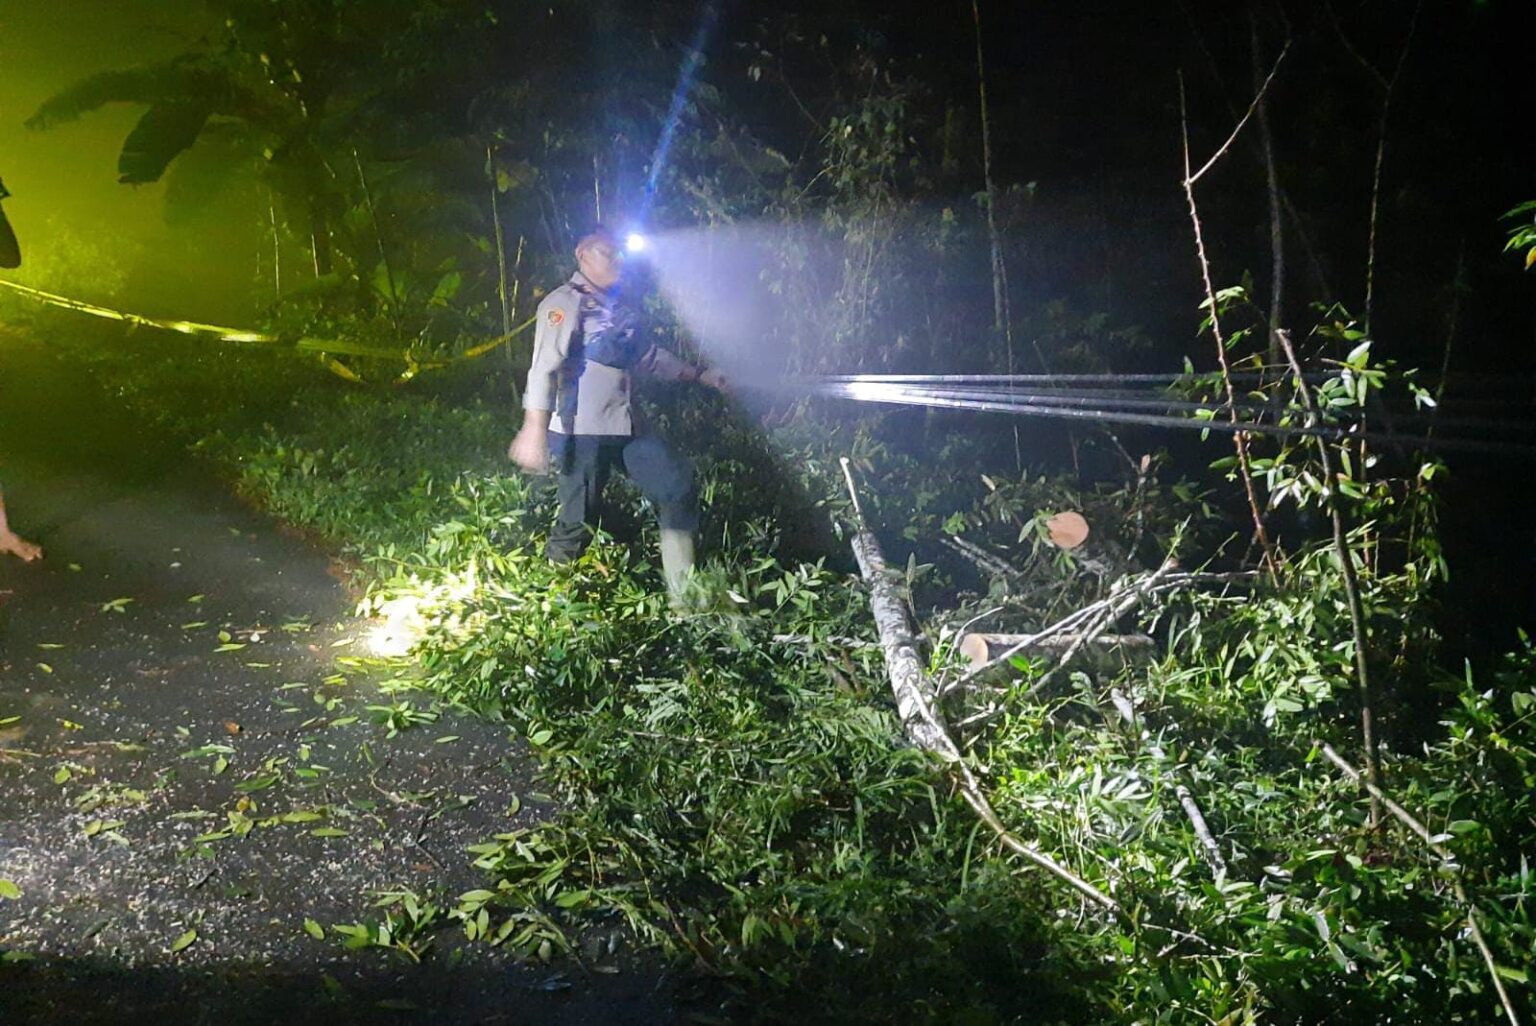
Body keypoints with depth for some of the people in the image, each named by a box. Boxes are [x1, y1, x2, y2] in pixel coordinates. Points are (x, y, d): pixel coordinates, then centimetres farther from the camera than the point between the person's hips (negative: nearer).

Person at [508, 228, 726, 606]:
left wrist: (699, 374, 30)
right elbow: (545, 366, -20)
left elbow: (648, 355, 29)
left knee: (677, 489, 4)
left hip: (625, 428, 8)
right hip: (578, 433, -8)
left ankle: (685, 598, 12)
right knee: (579, 521, -2)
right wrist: (534, 428, -30)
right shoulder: (564, 303, -9)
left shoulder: (620, 306, 15)